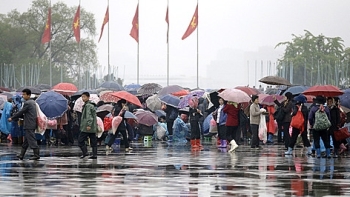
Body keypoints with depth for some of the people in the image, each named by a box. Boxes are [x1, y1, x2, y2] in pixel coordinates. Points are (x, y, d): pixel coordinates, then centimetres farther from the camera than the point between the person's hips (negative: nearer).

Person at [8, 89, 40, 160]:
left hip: (29, 125, -10)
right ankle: (21, 155, 18)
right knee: (26, 140, 13)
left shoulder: (27, 103, -14)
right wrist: (19, 117, 20)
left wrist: (12, 118, -1)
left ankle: (36, 155, -7)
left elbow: (21, 112, -12)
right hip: (33, 124, 10)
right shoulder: (33, 102, 15)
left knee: (32, 140, -7)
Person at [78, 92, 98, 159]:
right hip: (93, 128, 10)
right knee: (93, 141, 7)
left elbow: (89, 116, -21)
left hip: (86, 127, -10)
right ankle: (94, 155, 6)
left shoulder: (87, 105, -11)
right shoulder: (92, 105, 19)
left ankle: (85, 152, -11)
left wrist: (89, 125, -27)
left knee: (80, 140, -5)